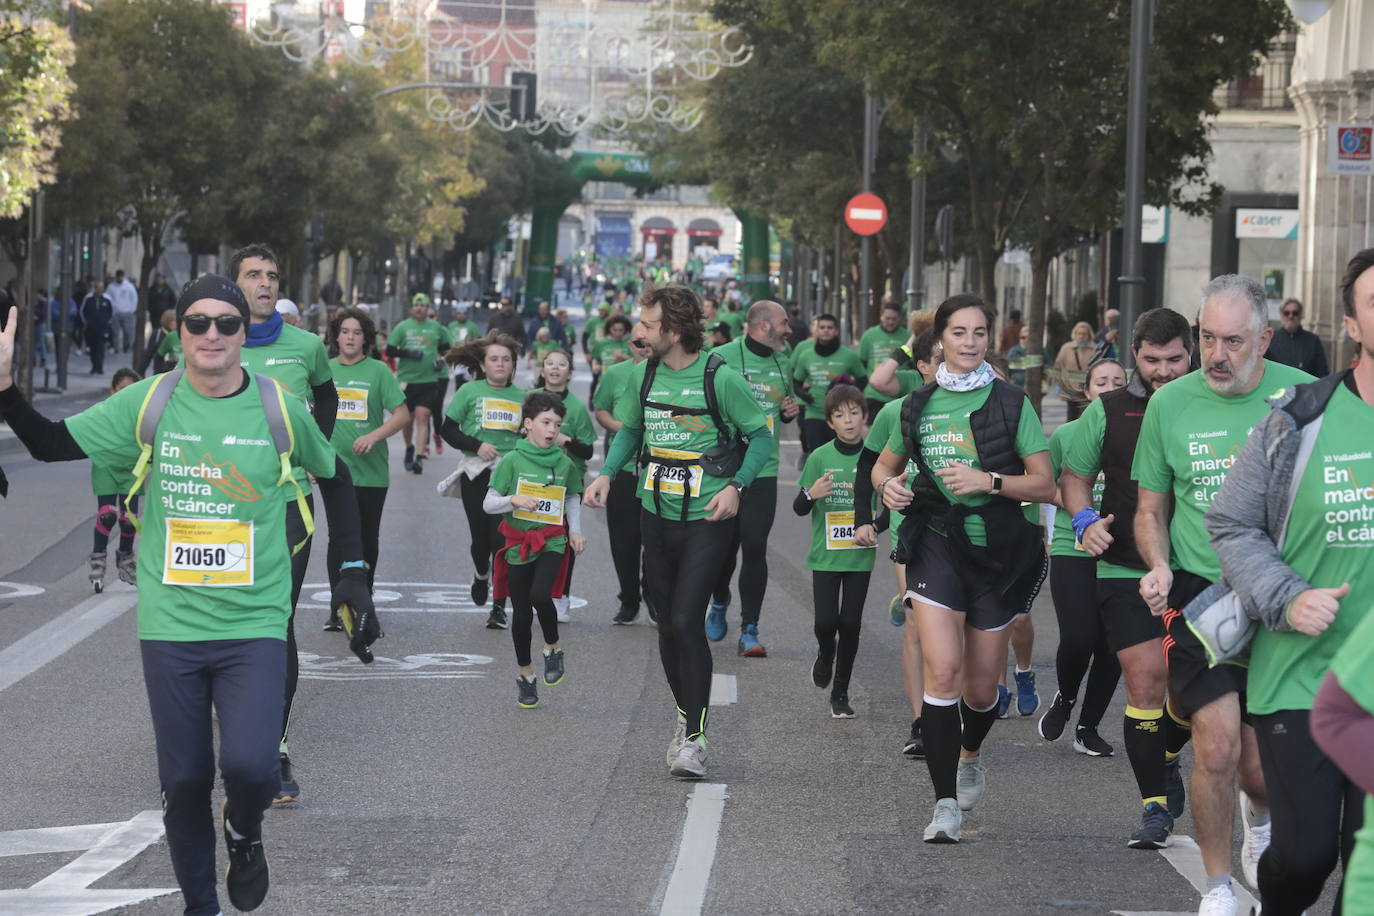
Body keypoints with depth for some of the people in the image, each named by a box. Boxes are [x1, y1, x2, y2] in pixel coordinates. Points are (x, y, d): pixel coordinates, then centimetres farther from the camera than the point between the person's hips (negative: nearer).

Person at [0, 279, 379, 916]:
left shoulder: (281, 409, -3)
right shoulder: (148, 403, -2)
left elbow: (334, 478, 13)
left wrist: (354, 574, 10)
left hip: (255, 626, -1)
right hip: (170, 627, 1)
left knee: (250, 766, -20)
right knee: (184, 782, 6)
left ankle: (243, 833, 15)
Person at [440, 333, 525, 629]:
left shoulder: (520, 397, 10)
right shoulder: (470, 391, 2)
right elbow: (448, 430, 2)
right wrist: (477, 446, -12)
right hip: (476, 473, -1)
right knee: (480, 537, -1)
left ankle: (499, 607, 4)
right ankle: (481, 575, 36)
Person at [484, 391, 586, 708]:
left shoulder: (564, 464, 2)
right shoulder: (512, 461, -6)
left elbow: (572, 498, 20)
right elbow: (488, 504, -5)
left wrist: (575, 530, 8)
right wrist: (514, 500, -22)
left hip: (551, 542, 0)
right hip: (518, 544, 0)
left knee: (540, 595, -24)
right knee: (521, 613, 6)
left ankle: (553, 647, 2)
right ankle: (524, 673, 23)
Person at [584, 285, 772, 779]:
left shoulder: (719, 378, -12)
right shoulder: (642, 375, 3)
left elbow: (760, 436, -2)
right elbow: (630, 430, 18)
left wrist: (735, 486, -14)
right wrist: (606, 473, 2)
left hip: (705, 520, -5)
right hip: (657, 514, 5)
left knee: (687, 621, -13)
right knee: (667, 625, 10)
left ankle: (694, 737, -7)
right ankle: (686, 720, 26)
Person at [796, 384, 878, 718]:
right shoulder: (820, 458, -3)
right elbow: (799, 509, 1)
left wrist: (873, 524, -10)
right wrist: (811, 494, -20)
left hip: (859, 556, 1)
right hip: (825, 555, -1)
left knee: (850, 624, 1)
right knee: (826, 622, -6)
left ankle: (840, 693, 13)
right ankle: (826, 653, 30)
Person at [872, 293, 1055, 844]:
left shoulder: (1011, 404, -2)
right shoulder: (919, 405, 5)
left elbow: (1045, 485, -4)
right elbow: (884, 466, 20)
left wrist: (990, 481, -19)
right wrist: (888, 485, -3)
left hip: (998, 550, 0)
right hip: (937, 544, 0)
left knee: (981, 685, 9)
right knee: (942, 669, -17)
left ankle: (970, 755, 44)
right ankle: (946, 804, -14)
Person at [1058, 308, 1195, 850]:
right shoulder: (1109, 410, 4)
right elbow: (1073, 475, 13)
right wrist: (1084, 519, -6)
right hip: (1125, 569, -1)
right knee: (1145, 682, -7)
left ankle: (1166, 760, 35)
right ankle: (1155, 805, 1)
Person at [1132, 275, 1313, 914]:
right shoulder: (1170, 403, 2)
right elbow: (1151, 508, 14)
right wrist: (1159, 566, -6)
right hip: (1198, 595, 0)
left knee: (1262, 766, 5)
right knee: (1217, 747, -14)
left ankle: (1261, 818, 44)